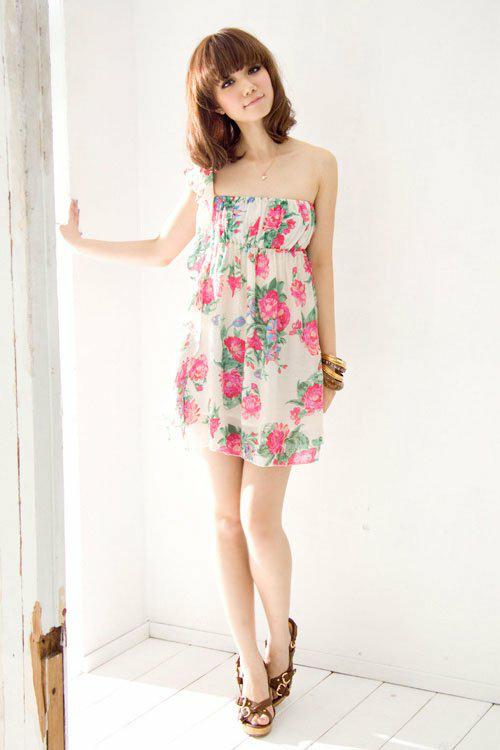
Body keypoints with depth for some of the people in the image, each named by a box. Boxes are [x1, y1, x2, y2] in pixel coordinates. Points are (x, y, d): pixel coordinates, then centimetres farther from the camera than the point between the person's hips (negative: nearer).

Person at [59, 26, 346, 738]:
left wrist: (329, 358, 4)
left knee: (259, 520, -6)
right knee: (226, 518, 6)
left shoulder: (316, 164, 0)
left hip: (284, 356, -3)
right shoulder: (210, 173, 6)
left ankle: (280, 639, 24)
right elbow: (164, 249, 17)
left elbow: (321, 264, 4)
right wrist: (79, 242, 15)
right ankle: (252, 666, 21)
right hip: (214, 354, 3)